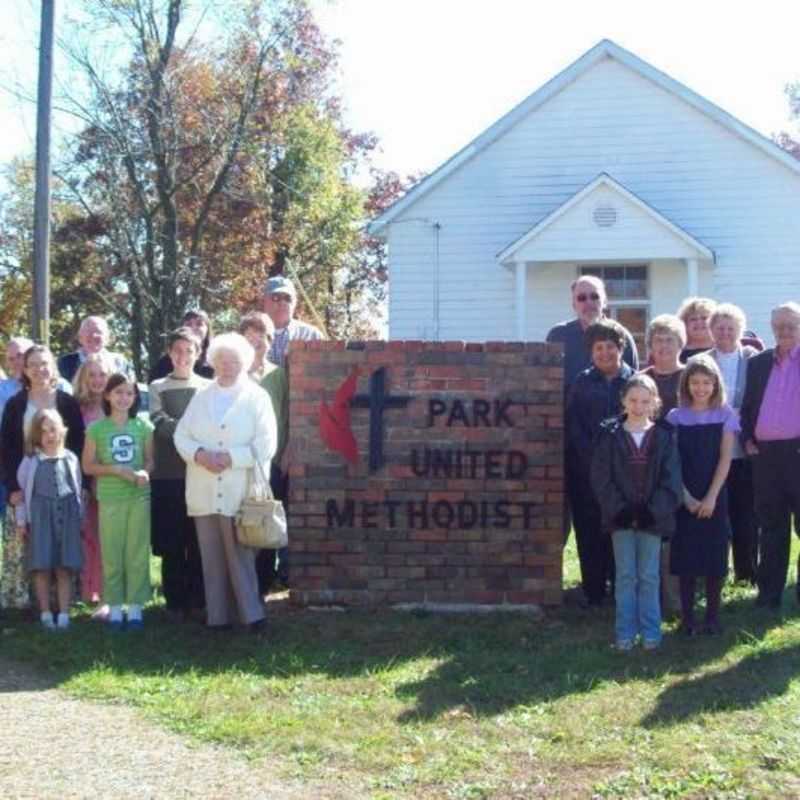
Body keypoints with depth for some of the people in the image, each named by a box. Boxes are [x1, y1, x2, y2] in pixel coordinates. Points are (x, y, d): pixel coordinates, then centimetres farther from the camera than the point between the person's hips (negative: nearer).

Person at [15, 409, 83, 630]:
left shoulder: (71, 459, 5)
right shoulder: (31, 461, 1)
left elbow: (78, 490, 10)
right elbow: (22, 491, 3)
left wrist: (81, 519, 9)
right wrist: (21, 521, 1)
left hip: (67, 516, 1)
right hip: (40, 516, -1)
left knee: (65, 567, 1)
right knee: (42, 566, -1)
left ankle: (64, 614, 5)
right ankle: (45, 613, 8)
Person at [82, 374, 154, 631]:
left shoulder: (143, 426, 3)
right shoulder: (96, 428, 0)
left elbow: (150, 460, 9)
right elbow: (88, 465, 1)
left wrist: (144, 472, -13)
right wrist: (115, 469, -13)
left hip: (139, 497, 1)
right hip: (110, 498, -1)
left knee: (137, 554, 3)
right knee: (112, 554, 2)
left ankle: (135, 607, 9)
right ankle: (115, 608, 9)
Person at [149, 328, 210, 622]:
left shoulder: (208, 387, 10)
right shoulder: (158, 388, 8)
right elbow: (160, 423, -6)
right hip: (168, 475, 0)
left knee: (199, 542, 2)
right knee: (171, 543, 2)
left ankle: (197, 601, 9)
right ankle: (175, 603, 9)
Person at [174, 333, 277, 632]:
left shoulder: (257, 397, 3)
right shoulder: (201, 397, 16)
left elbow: (265, 446, -5)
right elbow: (181, 435, 10)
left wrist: (230, 457, -13)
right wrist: (200, 454, -9)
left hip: (240, 492, -4)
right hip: (204, 492, 4)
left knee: (241, 555, -7)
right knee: (212, 556, 6)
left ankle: (251, 615, -1)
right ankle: (218, 616, 12)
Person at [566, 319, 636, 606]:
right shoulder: (581, 383, 8)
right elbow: (573, 425, 3)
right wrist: (593, 455, -9)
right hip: (587, 470, 1)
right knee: (590, 529, 2)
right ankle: (594, 591, 9)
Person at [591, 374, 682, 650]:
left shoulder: (663, 436, 1)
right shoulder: (610, 435, 0)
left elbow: (670, 479, -2)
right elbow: (601, 477, -3)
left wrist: (654, 510, -12)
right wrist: (619, 508, -12)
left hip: (652, 516, 0)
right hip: (621, 515, 0)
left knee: (649, 576, 6)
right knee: (625, 575, 5)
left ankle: (650, 632, 14)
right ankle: (625, 633, 11)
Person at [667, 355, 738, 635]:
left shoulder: (725, 415, 0)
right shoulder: (676, 417, 1)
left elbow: (725, 459, -4)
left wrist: (711, 497, -12)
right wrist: (686, 497, -11)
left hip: (714, 497, 0)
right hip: (685, 499, 0)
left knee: (714, 555, 2)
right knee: (685, 555, 2)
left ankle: (713, 615, 12)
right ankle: (687, 616, 9)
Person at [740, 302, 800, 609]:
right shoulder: (757, 363, 13)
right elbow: (747, 406, 16)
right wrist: (747, 439, 3)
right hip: (765, 454, 3)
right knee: (771, 526, 9)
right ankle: (769, 592, 15)